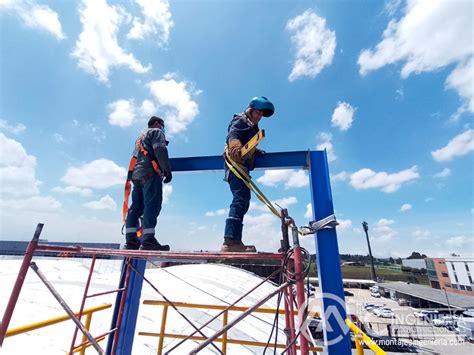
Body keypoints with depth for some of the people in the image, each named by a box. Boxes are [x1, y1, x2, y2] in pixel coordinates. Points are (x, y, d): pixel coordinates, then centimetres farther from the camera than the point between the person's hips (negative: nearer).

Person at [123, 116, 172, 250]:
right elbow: (160, 149, -9)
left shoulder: (141, 137, 35)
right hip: (150, 173, -9)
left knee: (136, 207, 2)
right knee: (152, 205, -16)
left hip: (136, 174, 9)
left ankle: (131, 240, -1)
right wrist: (167, 170, -15)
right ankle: (148, 239, -24)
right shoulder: (156, 132, 10)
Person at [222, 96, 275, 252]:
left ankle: (232, 242, 10)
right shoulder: (241, 121, 3)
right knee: (241, 198, -23)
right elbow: (232, 136, -18)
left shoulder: (251, 127, 32)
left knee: (242, 201, 7)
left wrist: (256, 151, 15)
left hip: (241, 165, 10)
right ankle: (231, 240, -29)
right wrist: (236, 147, -37)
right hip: (237, 164, -10)